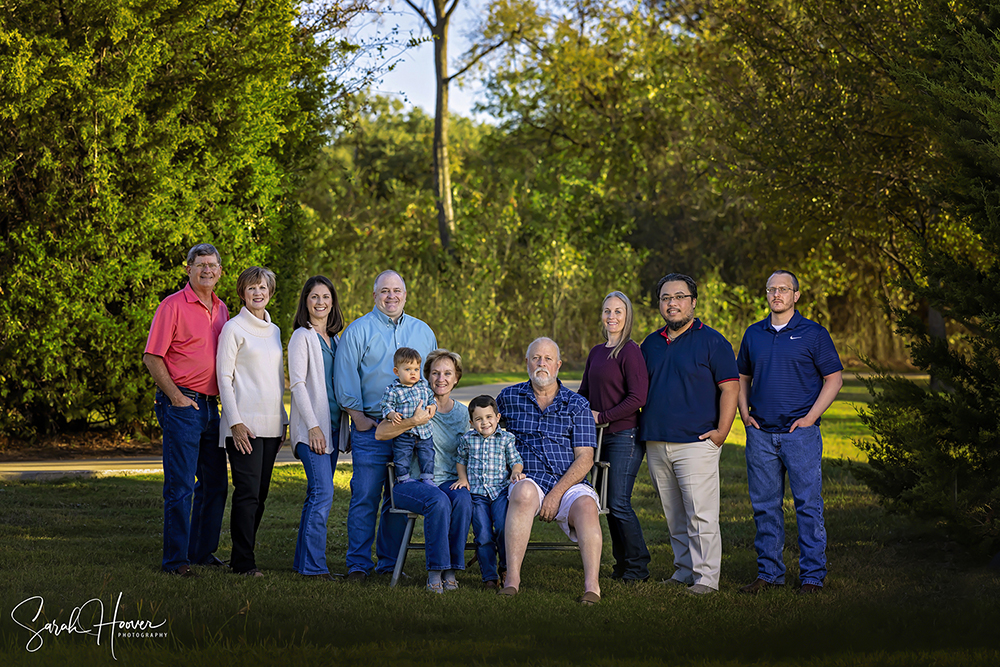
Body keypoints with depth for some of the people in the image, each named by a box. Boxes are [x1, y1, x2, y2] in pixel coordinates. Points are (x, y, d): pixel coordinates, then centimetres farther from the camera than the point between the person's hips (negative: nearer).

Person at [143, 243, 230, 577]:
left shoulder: (221, 310, 15)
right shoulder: (173, 305, -7)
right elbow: (152, 357, -10)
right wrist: (175, 397, -14)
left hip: (211, 406, 8)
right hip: (181, 405, -7)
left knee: (215, 484, 12)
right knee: (180, 485, -8)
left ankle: (203, 551, 23)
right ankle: (175, 559, -4)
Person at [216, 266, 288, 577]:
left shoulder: (274, 330, 17)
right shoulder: (234, 328, -3)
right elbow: (224, 377, -6)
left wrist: (282, 421, 16)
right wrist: (235, 422, -13)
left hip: (271, 423, 6)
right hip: (245, 424, -6)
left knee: (260, 493, 6)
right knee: (248, 492, -9)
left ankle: (244, 556, 13)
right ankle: (243, 561, -6)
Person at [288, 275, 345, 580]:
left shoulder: (335, 338, 17)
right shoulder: (302, 337, -5)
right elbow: (298, 384, -10)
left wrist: (344, 423, 14)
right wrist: (313, 426, -16)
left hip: (333, 425, 7)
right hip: (311, 426, -7)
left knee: (317, 494, 7)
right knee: (322, 493, -14)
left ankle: (303, 560, 12)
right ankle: (313, 565, -12)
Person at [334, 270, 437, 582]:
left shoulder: (422, 331, 15)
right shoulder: (358, 330, 2)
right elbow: (345, 378, -2)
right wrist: (358, 417, -8)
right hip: (371, 427, -4)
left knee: (401, 498, 5)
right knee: (365, 496, -6)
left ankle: (389, 562, 14)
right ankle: (358, 564, 0)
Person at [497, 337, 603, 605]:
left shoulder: (577, 405, 9)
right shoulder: (509, 398, 13)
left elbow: (584, 459, 1)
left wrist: (557, 493, -13)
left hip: (569, 485, 0)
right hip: (527, 480, 0)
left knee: (585, 505, -34)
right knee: (524, 492, -37)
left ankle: (591, 585, -42)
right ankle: (512, 578, -39)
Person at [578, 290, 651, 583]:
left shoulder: (630, 351, -9)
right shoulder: (596, 353, 15)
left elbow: (637, 398, -15)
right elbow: (585, 392, 21)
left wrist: (603, 416, -11)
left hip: (625, 434, -8)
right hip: (602, 437, 8)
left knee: (619, 503, -9)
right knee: (610, 504, 9)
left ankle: (638, 567, 1)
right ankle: (622, 562, 18)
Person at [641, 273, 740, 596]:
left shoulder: (711, 341, -2)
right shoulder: (652, 343, 16)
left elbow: (730, 388, -6)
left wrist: (721, 432, -13)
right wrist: (641, 430, 14)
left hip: (696, 443, -6)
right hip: (656, 445, 6)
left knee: (700, 515, -8)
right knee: (674, 517, 11)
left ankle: (706, 578, -4)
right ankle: (684, 572, 19)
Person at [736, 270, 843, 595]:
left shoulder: (813, 333, 0)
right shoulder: (754, 334, 12)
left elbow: (834, 378, 0)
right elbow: (743, 377, 22)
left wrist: (810, 416, -8)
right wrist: (744, 412, 7)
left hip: (800, 432, -4)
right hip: (760, 433, 4)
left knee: (808, 505, -3)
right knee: (765, 506, 7)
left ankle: (812, 575, 2)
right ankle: (769, 572, 15)